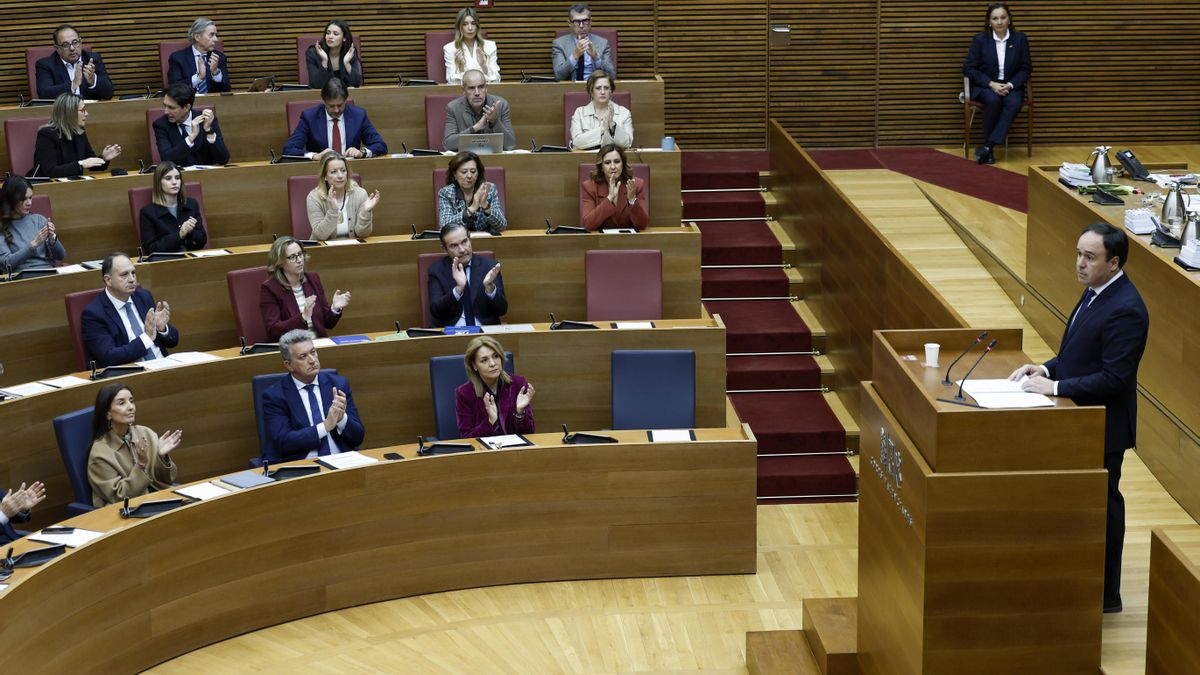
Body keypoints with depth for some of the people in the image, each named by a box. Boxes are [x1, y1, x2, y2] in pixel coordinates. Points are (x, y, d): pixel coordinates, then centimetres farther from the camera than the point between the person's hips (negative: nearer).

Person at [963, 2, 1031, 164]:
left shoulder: (1020, 38, -1)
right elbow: (968, 68, -5)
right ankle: (989, 149, -24)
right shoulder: (980, 39, -5)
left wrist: (1010, 85, -16)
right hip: (985, 85, -1)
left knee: (1014, 103, -33)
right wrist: (991, 84, -17)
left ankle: (988, 146, -33)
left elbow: (1026, 68, 2)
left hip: (1010, 86, 1)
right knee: (993, 100, -36)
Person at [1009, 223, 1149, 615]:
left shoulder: (1125, 310, -24)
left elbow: (1114, 377, -27)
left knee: (1101, 504, 3)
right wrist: (1047, 369, 0)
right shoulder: (1095, 292, 6)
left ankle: (1105, 594, 16)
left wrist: (1056, 387, -23)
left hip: (1103, 425, -9)